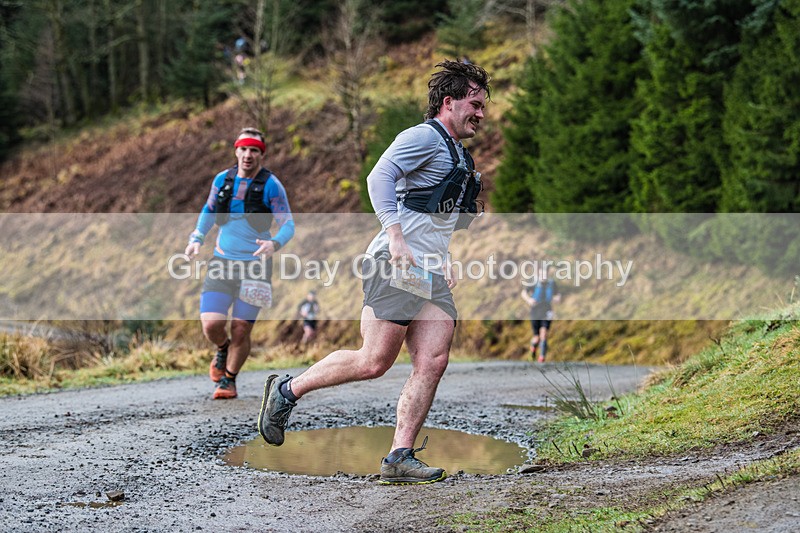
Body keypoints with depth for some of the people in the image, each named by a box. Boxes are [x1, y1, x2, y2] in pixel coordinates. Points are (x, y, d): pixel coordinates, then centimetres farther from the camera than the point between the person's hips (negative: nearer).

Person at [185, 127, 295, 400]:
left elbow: (288, 225, -7)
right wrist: (197, 238, 6)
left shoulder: (271, 185, -7)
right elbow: (209, 210, 21)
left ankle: (229, 380, 20)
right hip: (222, 262, 2)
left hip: (255, 264, -2)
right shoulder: (222, 180, 3)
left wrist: (274, 243, -27)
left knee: (241, 330, -3)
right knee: (211, 324, -11)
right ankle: (223, 349, 25)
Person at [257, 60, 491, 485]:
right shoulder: (424, 136, -3)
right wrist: (395, 238, -26)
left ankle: (399, 458, -8)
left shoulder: (459, 156, 27)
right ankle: (287, 390, 7)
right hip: (396, 267, -9)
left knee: (432, 362, -7)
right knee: (374, 361, -11)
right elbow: (380, 177, -18)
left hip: (431, 274, 9)